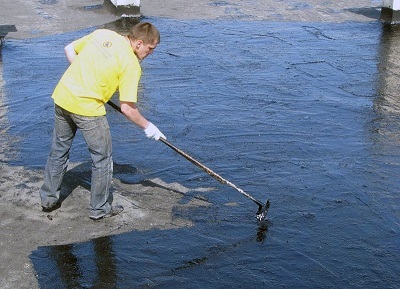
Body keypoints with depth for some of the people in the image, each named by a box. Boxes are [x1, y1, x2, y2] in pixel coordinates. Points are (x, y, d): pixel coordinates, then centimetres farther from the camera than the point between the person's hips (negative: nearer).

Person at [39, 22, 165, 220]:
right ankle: (100, 209, 24)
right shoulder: (131, 64, -12)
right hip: (87, 109, -7)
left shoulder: (102, 33, 6)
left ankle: (48, 198, 37)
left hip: (62, 96, 7)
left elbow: (69, 49, 15)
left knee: (59, 150, 22)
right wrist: (147, 127, 3)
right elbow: (127, 108, -12)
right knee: (102, 159, 12)